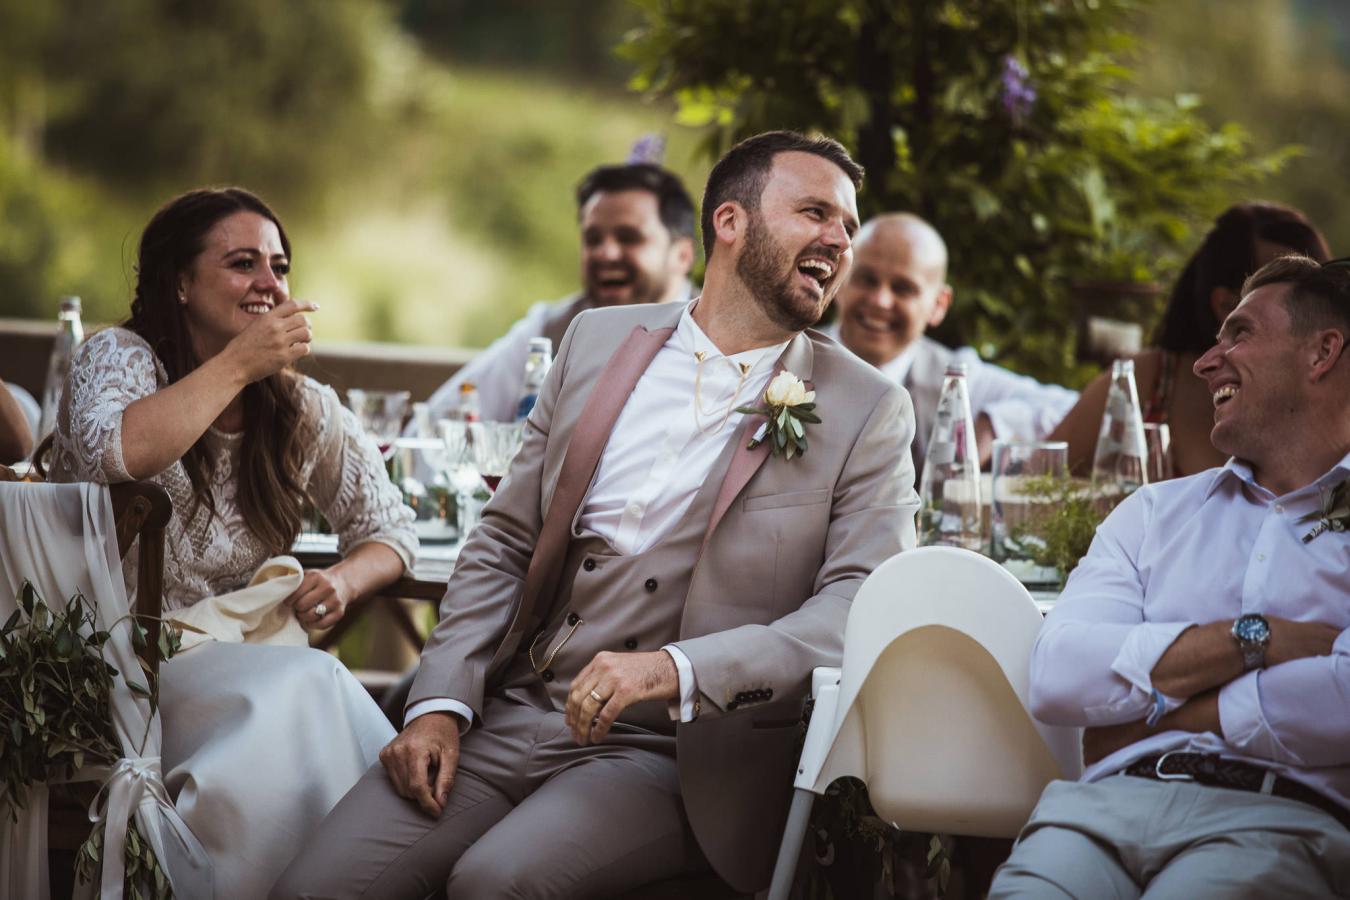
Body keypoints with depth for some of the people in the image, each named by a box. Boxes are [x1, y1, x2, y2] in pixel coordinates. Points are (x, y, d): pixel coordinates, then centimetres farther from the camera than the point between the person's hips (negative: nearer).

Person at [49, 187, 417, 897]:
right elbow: (117, 453, -27)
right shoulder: (119, 358, -3)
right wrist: (237, 364, -19)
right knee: (305, 688, -33)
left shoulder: (304, 409, 10)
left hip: (241, 661, 5)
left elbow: (390, 530, 16)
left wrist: (344, 580, -8)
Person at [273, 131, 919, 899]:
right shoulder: (599, 340, 10)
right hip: (509, 715, 3)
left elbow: (860, 608, -11)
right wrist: (442, 705, -1)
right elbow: (504, 544, 13)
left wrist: (675, 670, -24)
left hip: (669, 755, -3)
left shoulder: (869, 411, 0)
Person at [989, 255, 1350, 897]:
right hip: (1108, 801, 4)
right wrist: (1252, 640, -1)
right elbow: (1055, 677, 8)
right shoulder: (1158, 509, 25)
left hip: (1276, 819, -3)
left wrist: (1165, 712, -2)